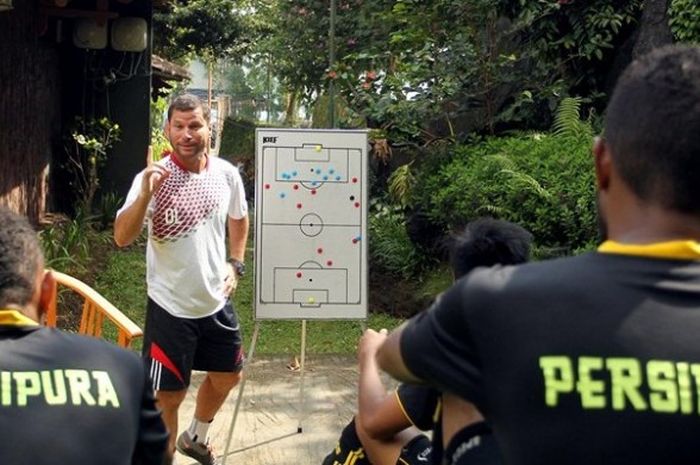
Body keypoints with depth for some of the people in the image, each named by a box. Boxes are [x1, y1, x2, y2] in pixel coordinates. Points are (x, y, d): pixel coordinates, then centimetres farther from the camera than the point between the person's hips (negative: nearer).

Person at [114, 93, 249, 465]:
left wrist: (235, 263, 7)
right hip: (171, 307, -6)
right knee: (167, 397, 1)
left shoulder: (226, 174, -4)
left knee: (227, 376, 23)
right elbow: (122, 238, -25)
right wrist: (145, 194, -39)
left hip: (217, 301, 6)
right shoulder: (153, 177, -17)